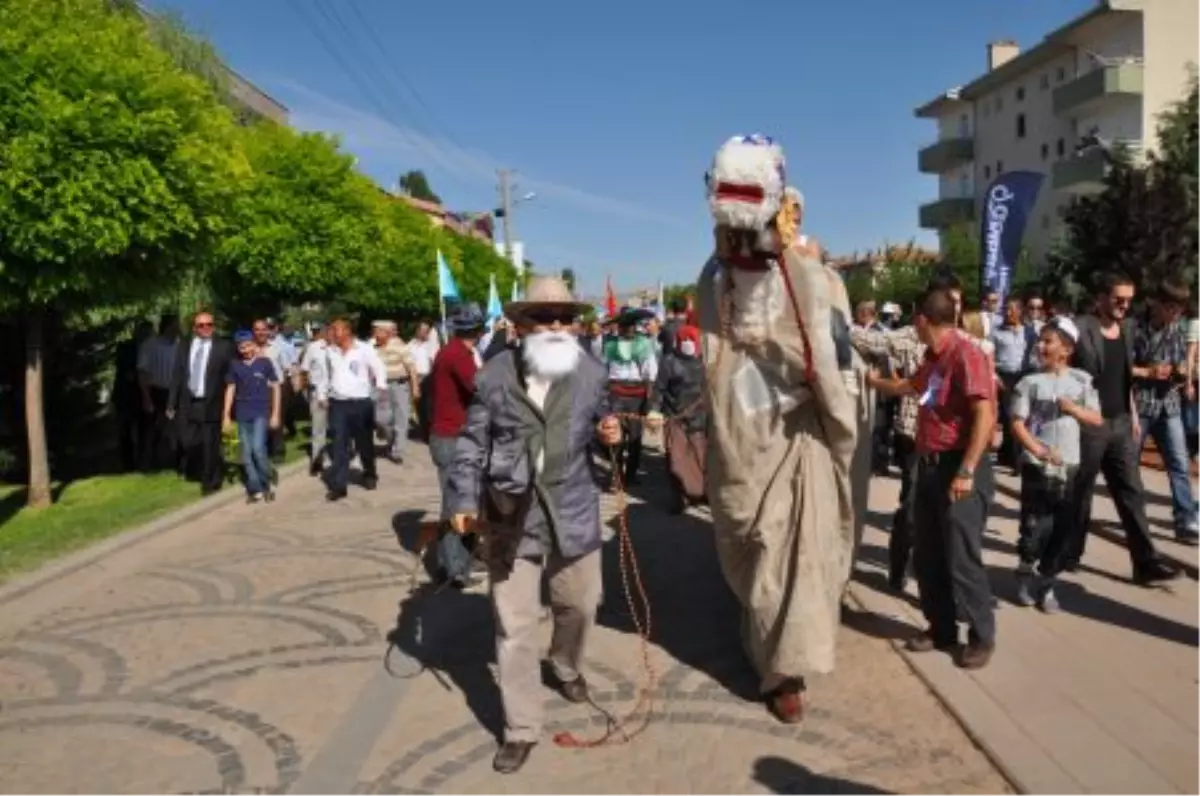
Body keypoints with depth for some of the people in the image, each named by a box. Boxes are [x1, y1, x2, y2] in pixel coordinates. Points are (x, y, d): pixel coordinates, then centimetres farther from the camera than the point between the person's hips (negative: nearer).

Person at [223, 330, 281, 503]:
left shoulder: (265, 362, -2)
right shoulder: (235, 365, 4)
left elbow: (275, 387, 2)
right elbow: (230, 390, 8)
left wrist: (275, 414, -2)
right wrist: (227, 416, 4)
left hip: (261, 413, -3)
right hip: (242, 415, 3)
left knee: (258, 448, -15)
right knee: (246, 454, 4)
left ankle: (267, 483, 6)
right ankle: (255, 489, 13)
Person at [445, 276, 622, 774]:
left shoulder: (592, 373, 0)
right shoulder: (495, 375, -6)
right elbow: (473, 441, -1)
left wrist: (609, 434, -9)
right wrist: (463, 497, -6)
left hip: (573, 511, 3)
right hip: (512, 516, -2)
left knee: (579, 604, 21)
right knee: (515, 627, 1)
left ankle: (567, 667, 54)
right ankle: (521, 729, 16)